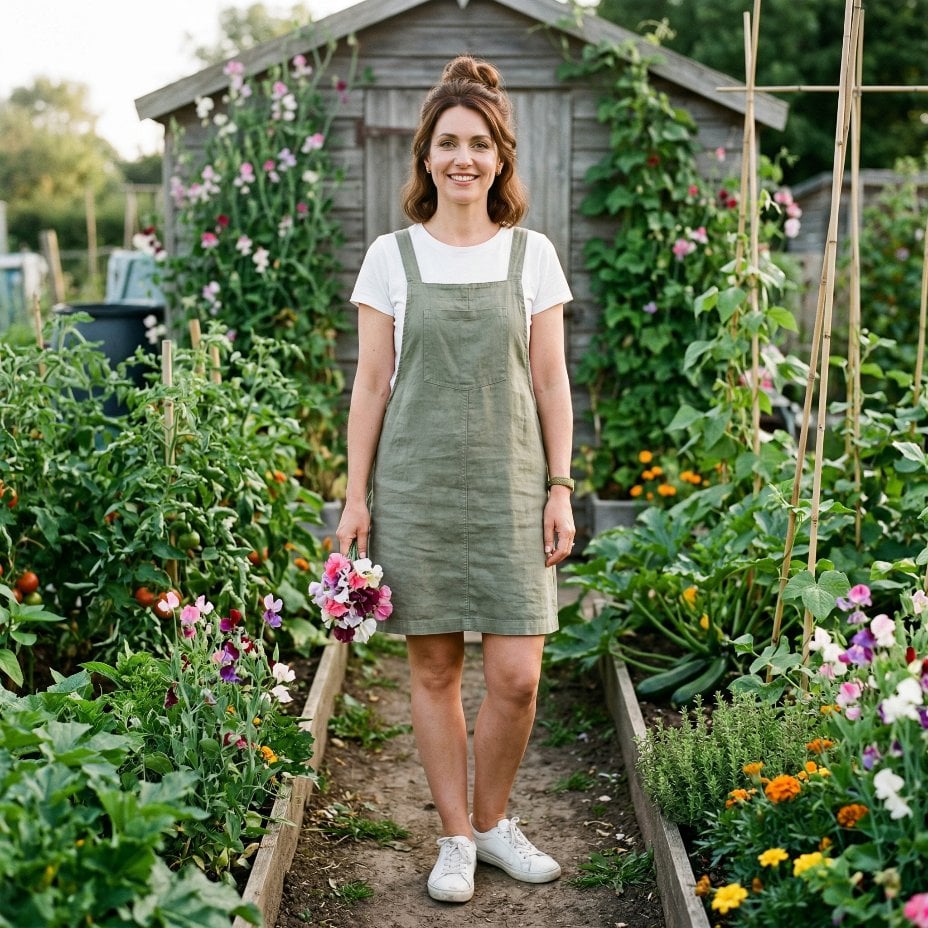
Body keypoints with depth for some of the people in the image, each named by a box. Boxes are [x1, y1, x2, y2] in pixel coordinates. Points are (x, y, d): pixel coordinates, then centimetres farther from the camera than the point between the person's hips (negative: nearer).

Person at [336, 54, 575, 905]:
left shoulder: (532, 254, 5)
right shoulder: (391, 256, 3)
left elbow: (552, 383, 7)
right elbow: (371, 384, 4)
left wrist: (560, 488, 1)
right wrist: (357, 496, 1)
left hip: (508, 486, 0)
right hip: (416, 485, 0)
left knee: (517, 675, -3)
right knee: (434, 669, 6)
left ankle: (494, 820, 22)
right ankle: (456, 838, 21)